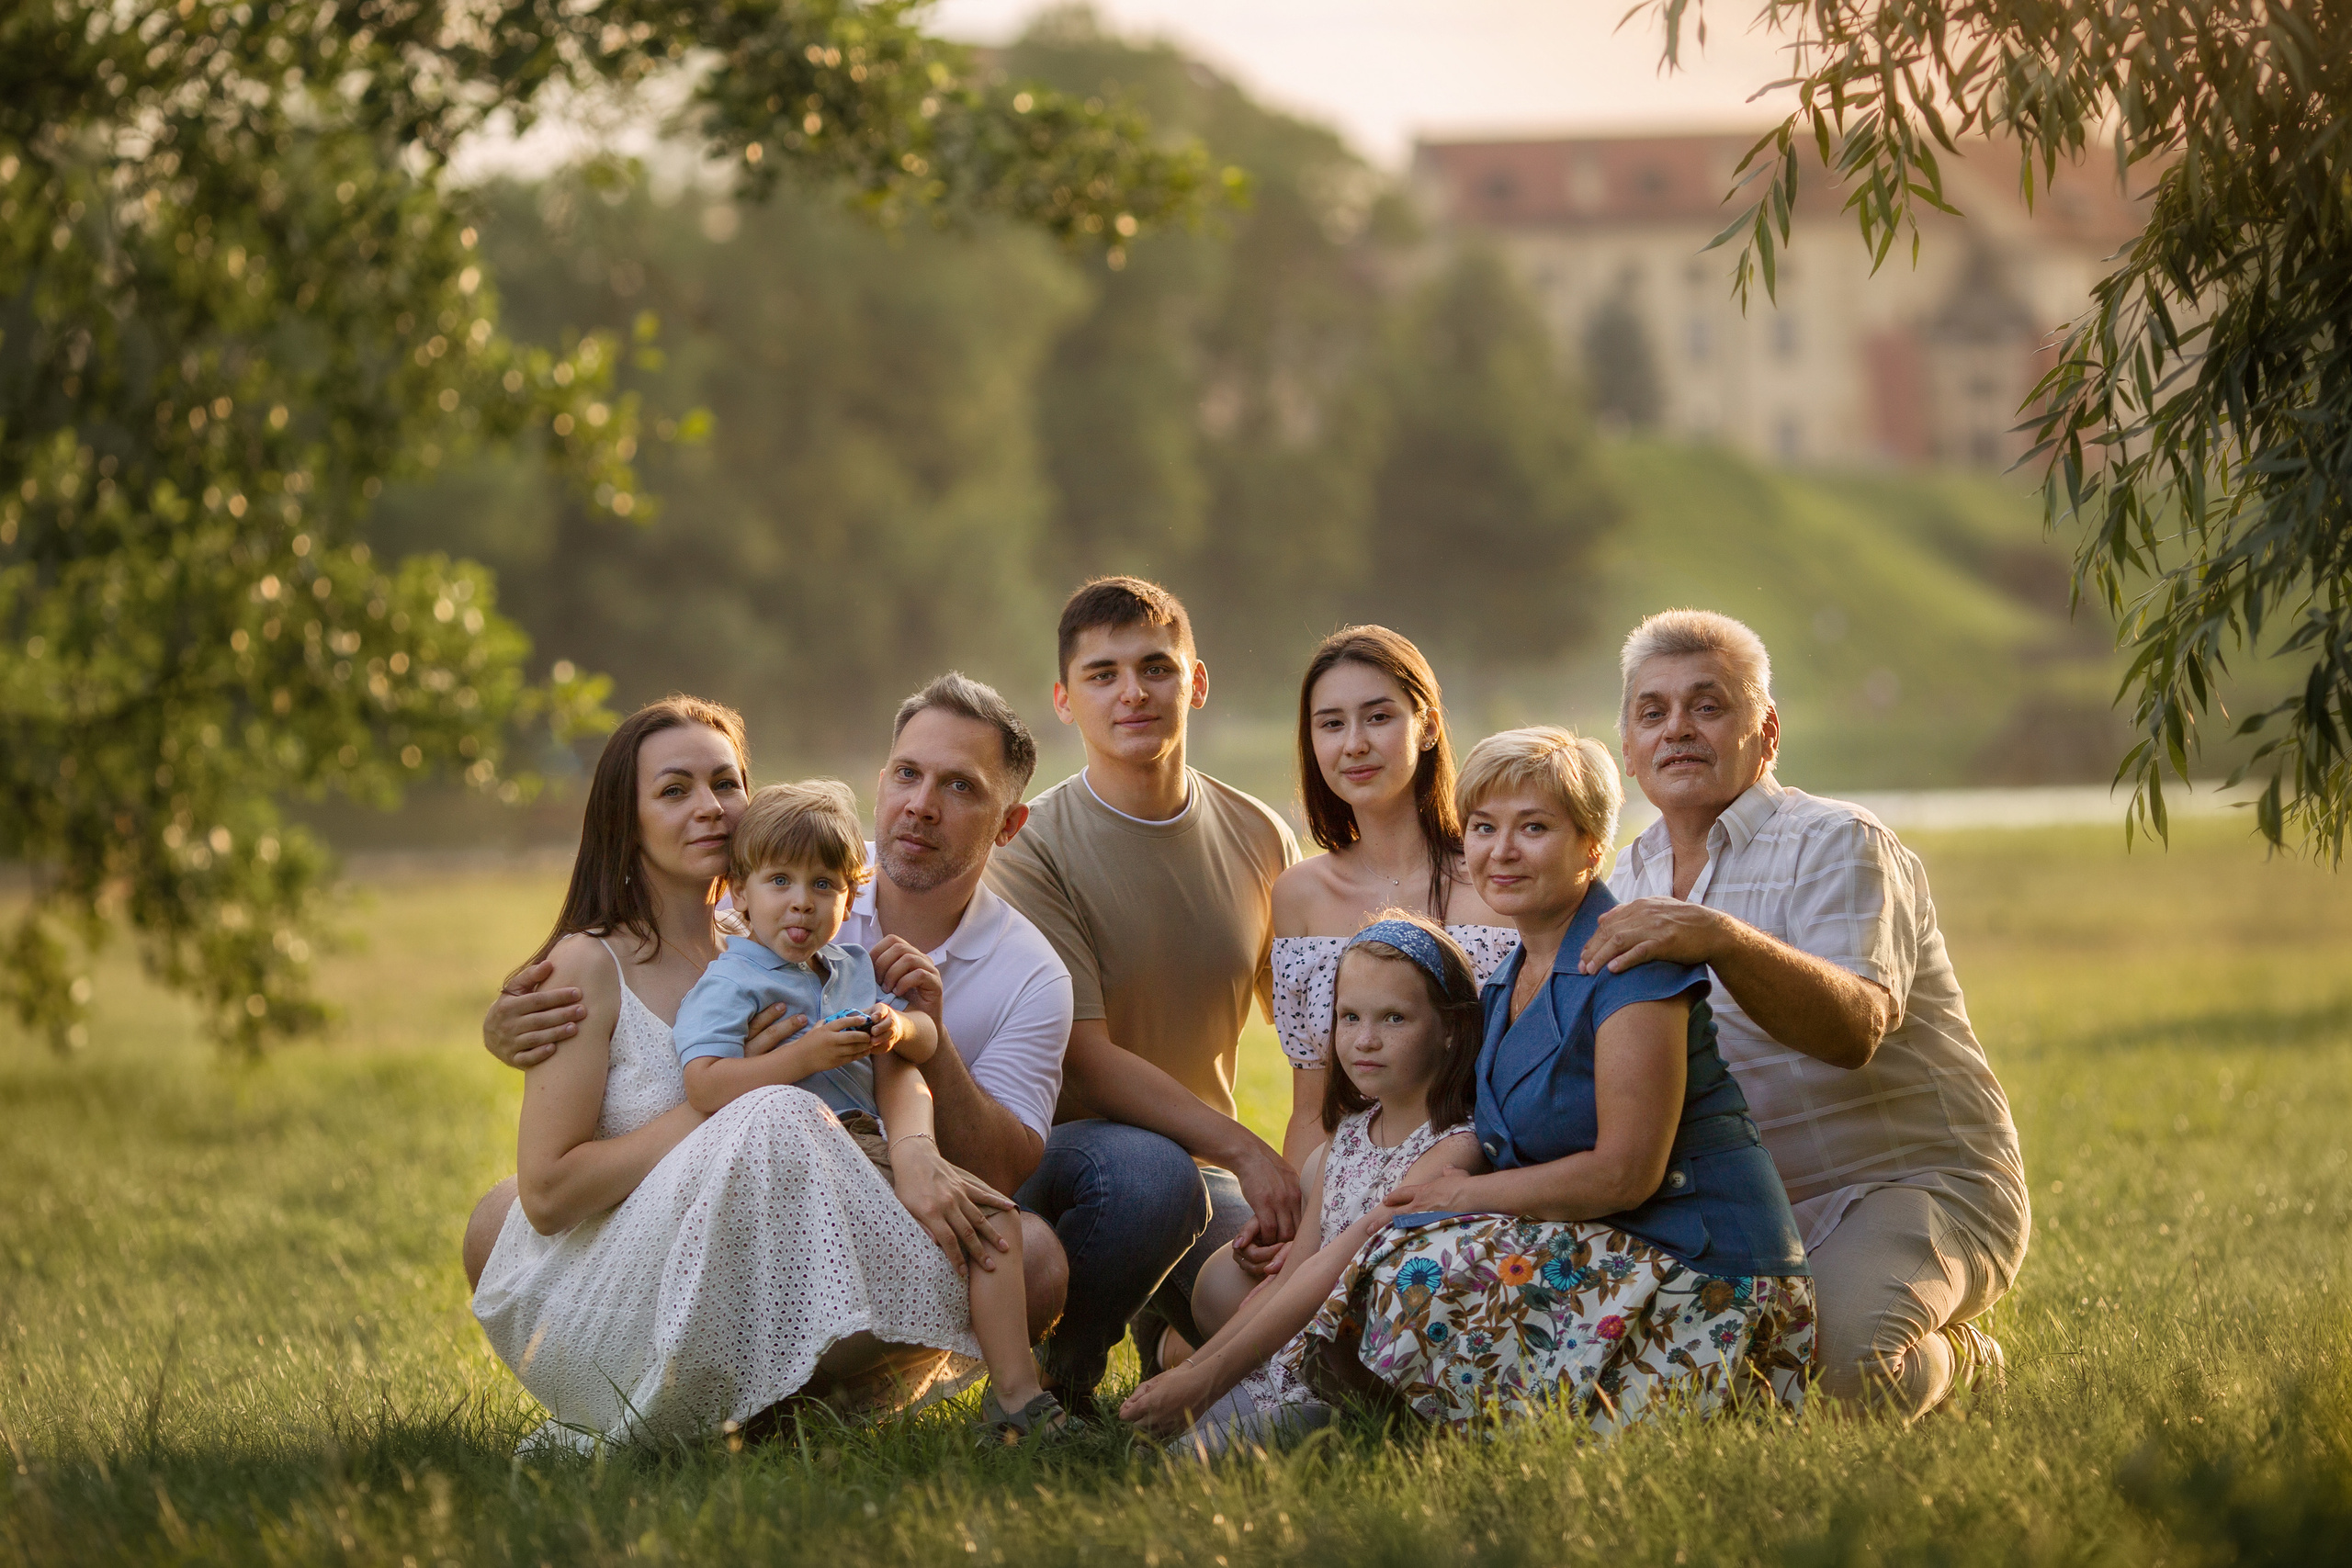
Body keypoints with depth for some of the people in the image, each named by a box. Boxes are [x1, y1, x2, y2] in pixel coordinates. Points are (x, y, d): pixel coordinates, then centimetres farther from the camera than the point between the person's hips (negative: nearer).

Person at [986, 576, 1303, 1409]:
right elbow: (1085, 1057, -19)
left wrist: (1298, 1195, -5)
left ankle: (1166, 1321, 18)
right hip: (1061, 1145, -5)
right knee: (1149, 1172, -38)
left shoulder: (1259, 840, 3)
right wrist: (1242, 1150, -28)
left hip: (1202, 1157, 5)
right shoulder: (1032, 850, -12)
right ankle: (1052, 1378, -13)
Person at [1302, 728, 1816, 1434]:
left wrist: (1468, 1195, -7)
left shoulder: (1629, 960, -13)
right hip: (1603, 1257, 9)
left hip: (1699, 1272, -9)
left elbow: (1626, 1172, -18)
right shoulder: (1509, 982, 15)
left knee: (1417, 1274, -21)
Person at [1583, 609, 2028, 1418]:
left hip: (1916, 1184, -7)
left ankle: (1949, 1359, 5)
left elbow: (1855, 1028, -29)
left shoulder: (1838, 845, -10)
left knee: (1844, 1368, -34)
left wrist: (1721, 939, -45)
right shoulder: (1635, 881, 13)